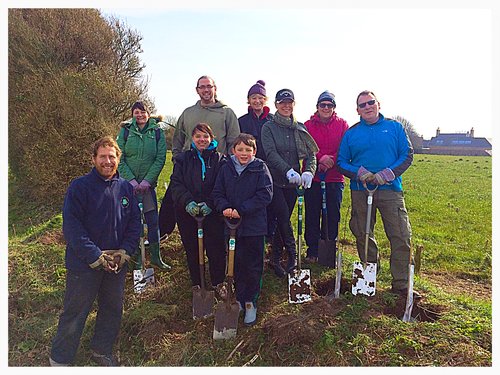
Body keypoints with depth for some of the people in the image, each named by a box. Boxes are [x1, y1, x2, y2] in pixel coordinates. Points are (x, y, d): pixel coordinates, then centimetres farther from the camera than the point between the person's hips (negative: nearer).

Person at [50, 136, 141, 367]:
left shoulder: (126, 188, 2)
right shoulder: (79, 187, -12)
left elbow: (135, 222, 4)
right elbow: (72, 227, -17)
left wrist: (125, 251, -9)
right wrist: (96, 257, -20)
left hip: (117, 263, 5)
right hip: (84, 264, -5)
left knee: (112, 309, 18)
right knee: (75, 313, 7)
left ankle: (102, 351, 40)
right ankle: (59, 360, 28)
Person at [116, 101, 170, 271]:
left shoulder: (157, 132, 3)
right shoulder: (125, 131, 2)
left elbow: (160, 159, -3)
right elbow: (119, 159, -2)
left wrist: (147, 181, -11)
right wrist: (131, 180, -13)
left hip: (148, 184, 1)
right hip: (129, 183, 0)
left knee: (153, 221, 5)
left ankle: (155, 256, 21)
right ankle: (136, 260, 17)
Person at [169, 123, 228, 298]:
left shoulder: (220, 160, 2)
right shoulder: (183, 159, 6)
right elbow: (176, 184, -3)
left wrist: (210, 203, -20)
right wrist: (187, 202, -20)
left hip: (213, 212, -1)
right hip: (187, 212, 2)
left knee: (216, 249, 1)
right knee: (192, 249, 11)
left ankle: (218, 282, 23)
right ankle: (196, 283, 30)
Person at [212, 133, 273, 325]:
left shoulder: (260, 168, -5)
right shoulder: (226, 168, 4)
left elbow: (265, 195, -13)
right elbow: (217, 192, 6)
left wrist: (241, 210, -19)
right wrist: (224, 207, -15)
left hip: (254, 226, -3)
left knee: (254, 266, 7)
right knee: (236, 264, 15)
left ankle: (251, 302, 24)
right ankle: (240, 299, 32)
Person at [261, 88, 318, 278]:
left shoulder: (300, 128, 10)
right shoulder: (268, 127, 0)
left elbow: (311, 153, 2)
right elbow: (271, 153, -14)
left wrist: (308, 171, -19)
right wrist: (288, 170, -29)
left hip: (292, 183, 4)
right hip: (275, 181, -3)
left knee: (282, 220, 9)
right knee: (283, 218, -14)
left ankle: (275, 259, 21)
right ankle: (292, 255, 5)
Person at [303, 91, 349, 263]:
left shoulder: (342, 125, 7)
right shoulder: (308, 125, 6)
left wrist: (331, 161, -15)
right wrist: (320, 157, -18)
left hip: (335, 178, 1)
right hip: (312, 177, 0)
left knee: (333, 215, 6)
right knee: (312, 215, 4)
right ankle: (312, 251, 16)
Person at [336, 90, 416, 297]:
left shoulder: (394, 127, 7)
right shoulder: (351, 133, 9)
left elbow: (407, 155, 2)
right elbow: (341, 162, 7)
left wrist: (388, 173, -13)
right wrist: (359, 173, -12)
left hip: (390, 189, -1)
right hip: (360, 191, 1)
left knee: (401, 236, -5)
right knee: (363, 235, 10)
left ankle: (401, 283, 8)